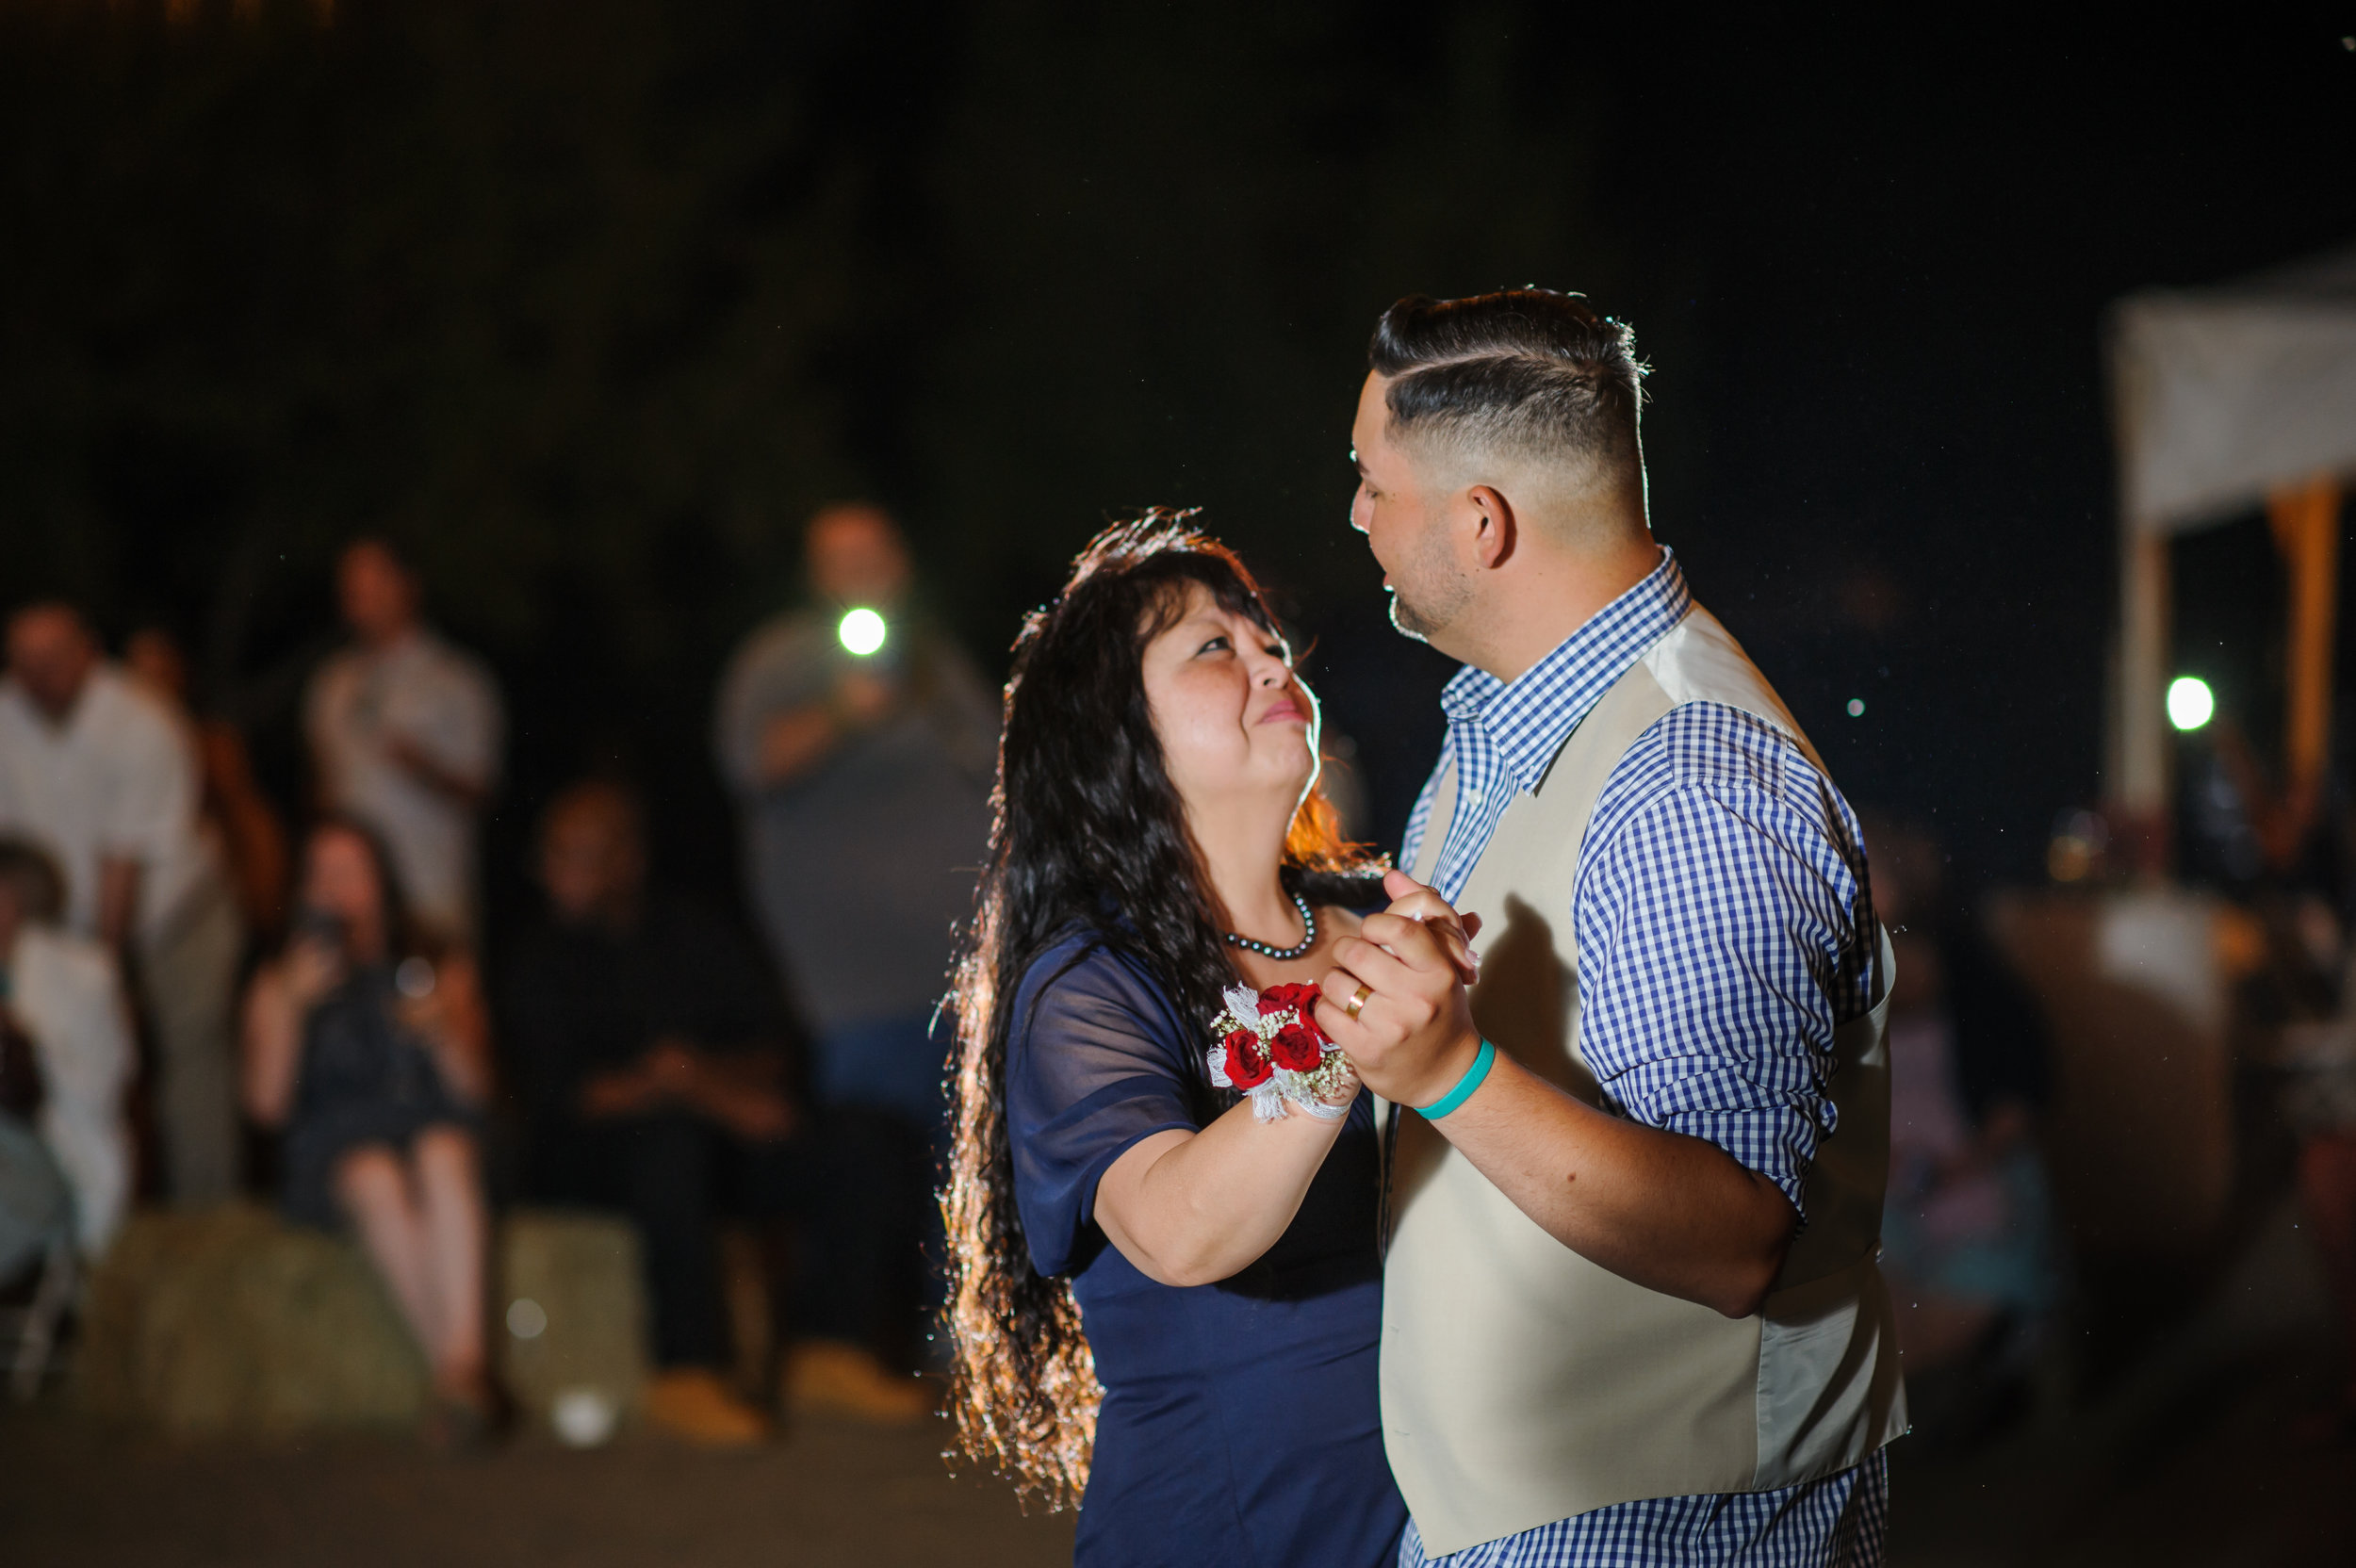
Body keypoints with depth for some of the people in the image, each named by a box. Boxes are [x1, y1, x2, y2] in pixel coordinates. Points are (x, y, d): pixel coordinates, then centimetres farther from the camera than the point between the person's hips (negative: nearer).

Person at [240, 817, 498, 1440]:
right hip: (333, 1150, 0)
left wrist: (441, 1033, -13)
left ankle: (464, 1358, -50)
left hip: (440, 1134, 1)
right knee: (378, 1179, -36)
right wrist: (291, 1005, -9)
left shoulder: (442, 969, 17)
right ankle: (452, 1367, -41)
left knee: (440, 1155, -36)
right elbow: (267, 1103, 1)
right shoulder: (279, 981, 15)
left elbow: (475, 1090, 6)